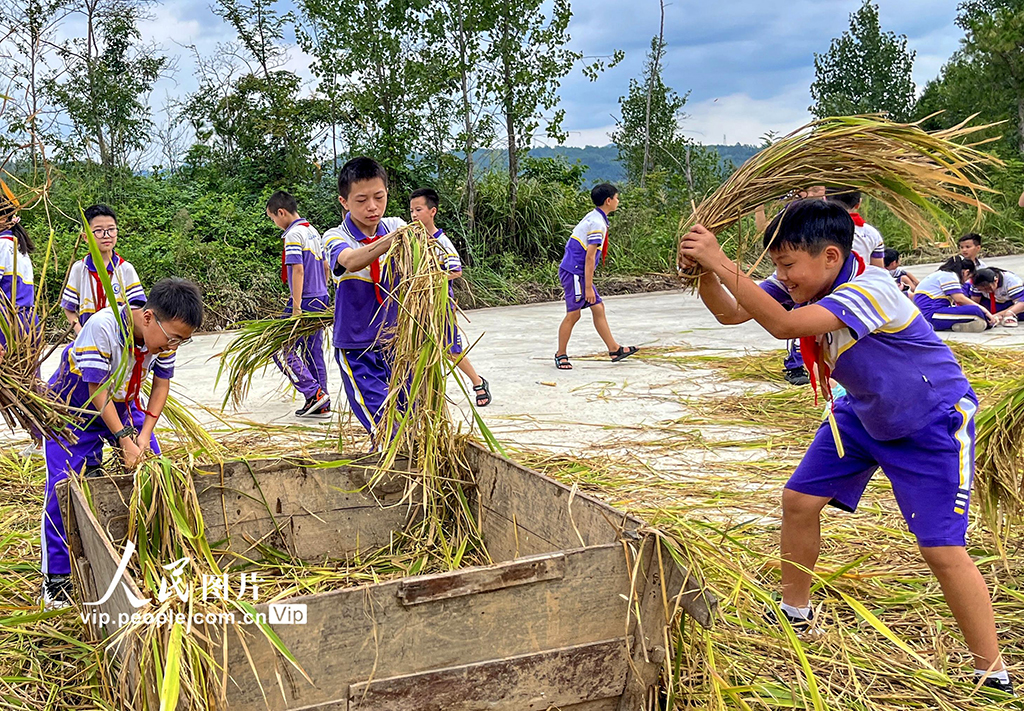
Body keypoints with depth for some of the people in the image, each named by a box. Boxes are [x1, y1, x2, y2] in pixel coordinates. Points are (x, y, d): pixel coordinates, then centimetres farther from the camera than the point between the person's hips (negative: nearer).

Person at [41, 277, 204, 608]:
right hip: (74, 406, -5)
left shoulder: (164, 335, -19)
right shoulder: (102, 327, -36)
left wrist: (144, 434, -14)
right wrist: (123, 439, -30)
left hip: (123, 405, 6)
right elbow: (97, 390, -30)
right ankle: (56, 578, 0)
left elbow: (162, 383, -6)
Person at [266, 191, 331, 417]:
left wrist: (296, 308, -21)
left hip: (304, 302, -9)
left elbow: (298, 270, -20)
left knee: (282, 350, -3)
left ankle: (314, 392, -10)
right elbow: (325, 266, 20)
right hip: (320, 300, 9)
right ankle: (322, 405, 13)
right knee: (313, 352, 12)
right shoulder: (313, 231, 15)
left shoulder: (293, 235, -13)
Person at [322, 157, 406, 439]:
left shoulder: (394, 227, 0)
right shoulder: (336, 237, -11)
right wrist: (391, 241, -51)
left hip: (396, 340, 4)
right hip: (357, 349, -3)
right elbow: (351, 260, -34)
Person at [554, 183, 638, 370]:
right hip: (574, 272, -10)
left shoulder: (594, 218, 14)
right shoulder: (597, 223, -17)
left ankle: (614, 349, 12)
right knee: (574, 313, -4)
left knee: (598, 308, 9)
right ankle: (561, 355, 6)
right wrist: (588, 287, -19)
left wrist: (588, 285, 23)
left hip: (578, 272, 10)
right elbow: (589, 257, -20)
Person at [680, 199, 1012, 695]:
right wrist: (703, 272, -32)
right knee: (798, 501, 5)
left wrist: (721, 261, -47)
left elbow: (783, 324, -46)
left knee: (942, 549, -12)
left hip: (932, 421, -8)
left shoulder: (870, 291, -36)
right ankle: (795, 615, 26)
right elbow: (730, 313, -13)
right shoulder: (805, 284, -11)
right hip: (863, 413, 8)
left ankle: (993, 673, 6)